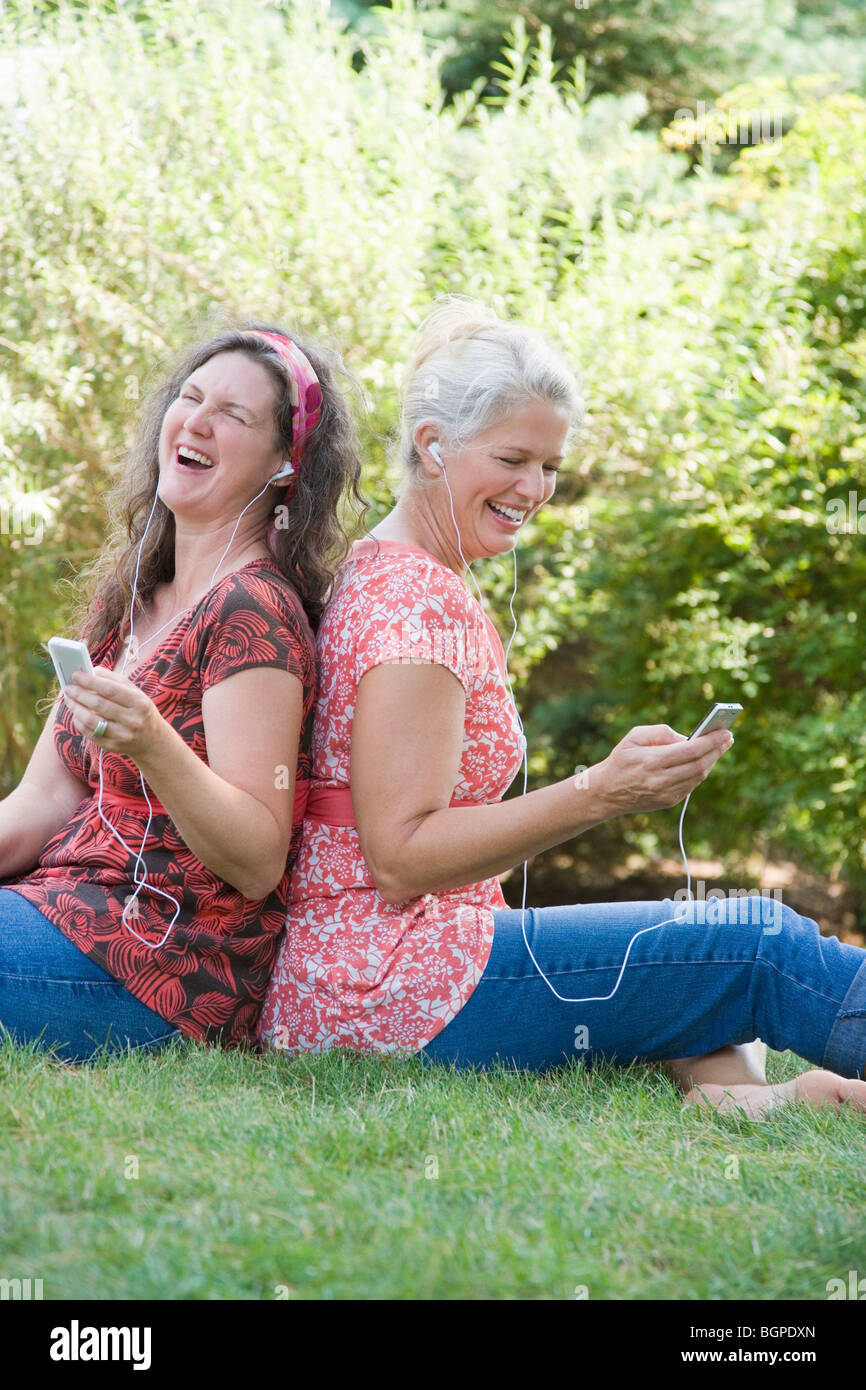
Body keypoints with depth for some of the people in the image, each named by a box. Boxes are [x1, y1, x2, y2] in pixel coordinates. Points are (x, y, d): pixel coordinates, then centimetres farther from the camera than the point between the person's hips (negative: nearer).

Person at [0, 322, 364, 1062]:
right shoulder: (124, 599, 14)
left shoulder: (251, 611, -11)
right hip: (66, 911, 8)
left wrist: (152, 747, -30)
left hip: (168, 967, -8)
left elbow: (258, 861, -15)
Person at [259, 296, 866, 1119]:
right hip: (394, 988, -10)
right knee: (760, 945, -6)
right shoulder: (415, 602, -15)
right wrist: (599, 795, -26)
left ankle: (733, 1094, -10)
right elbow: (400, 858, -21)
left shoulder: (382, 575, 17)